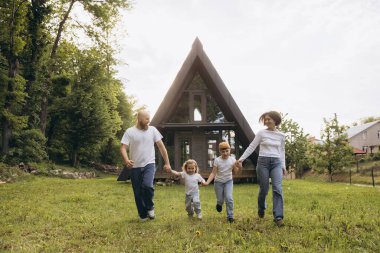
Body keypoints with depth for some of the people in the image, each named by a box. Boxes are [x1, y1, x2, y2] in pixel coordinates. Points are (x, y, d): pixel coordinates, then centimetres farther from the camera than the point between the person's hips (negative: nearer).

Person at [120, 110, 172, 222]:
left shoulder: (152, 130, 2)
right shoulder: (129, 132, -3)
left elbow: (161, 146, 4)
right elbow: (123, 148, -9)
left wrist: (167, 163, 1)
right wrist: (126, 160, -29)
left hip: (149, 164, 0)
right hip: (135, 167, 1)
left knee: (147, 186, -23)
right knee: (138, 193, 6)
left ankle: (150, 207, 4)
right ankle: (143, 215, 25)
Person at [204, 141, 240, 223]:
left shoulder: (232, 159, -9)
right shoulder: (217, 160, -15)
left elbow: (236, 172, -6)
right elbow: (213, 173, -15)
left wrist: (237, 166, -26)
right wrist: (207, 182, -27)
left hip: (228, 181, 1)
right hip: (218, 182, -1)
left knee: (229, 198, -15)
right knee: (220, 200, 7)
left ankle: (230, 216, 0)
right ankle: (219, 204, 46)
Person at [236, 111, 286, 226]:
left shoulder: (281, 135, 8)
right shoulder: (261, 133, 1)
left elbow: (282, 151, 17)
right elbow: (251, 147, 1)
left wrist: (283, 166, 12)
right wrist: (241, 159, -5)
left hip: (276, 163, 2)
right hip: (263, 162, -1)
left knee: (278, 188, -13)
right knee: (264, 189, 4)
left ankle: (278, 217, -12)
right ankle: (261, 209, 33)